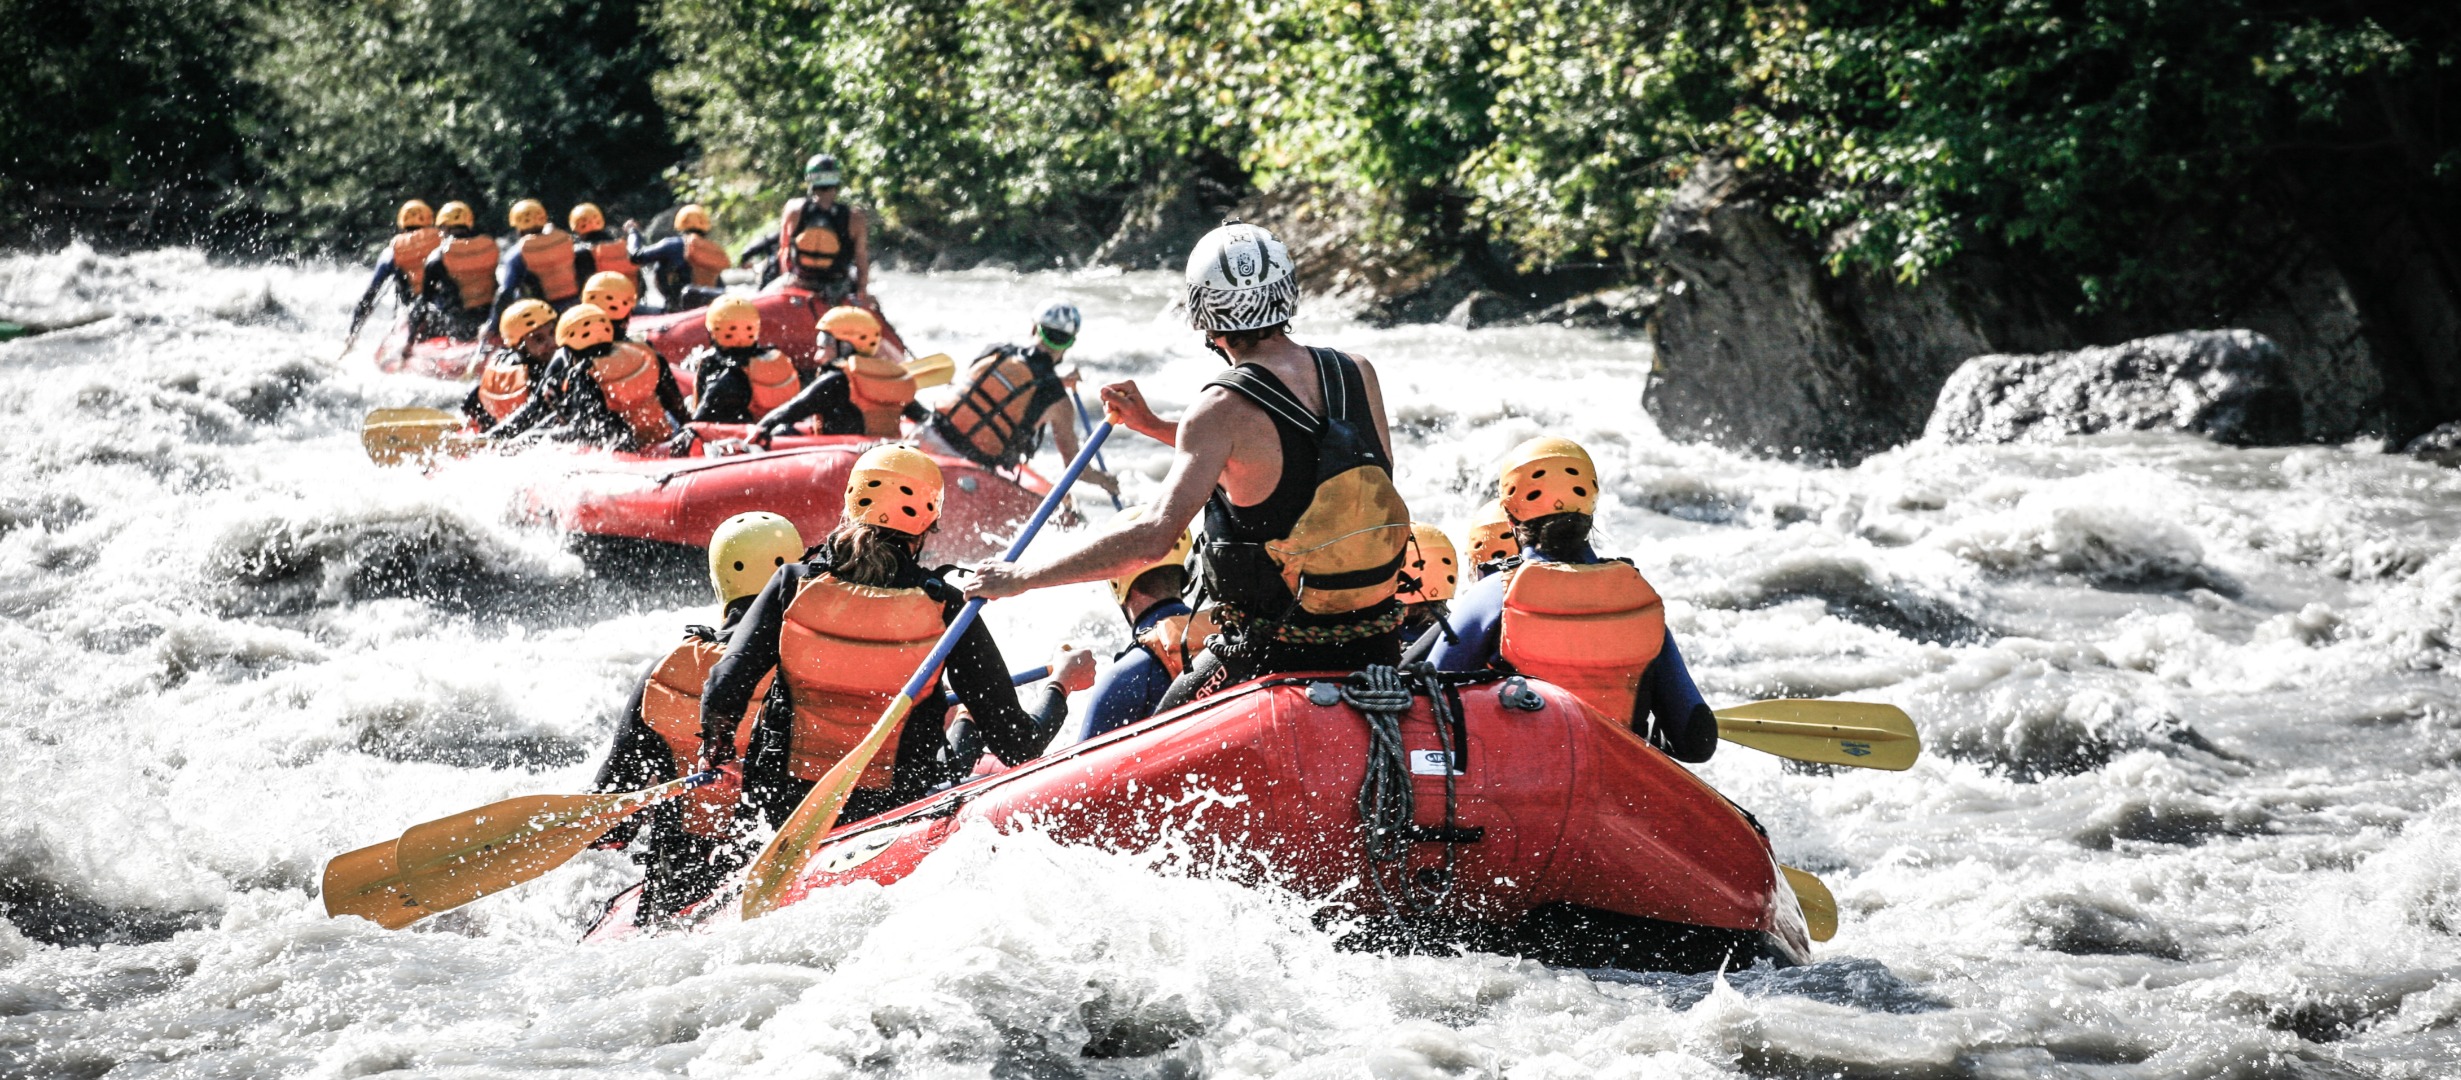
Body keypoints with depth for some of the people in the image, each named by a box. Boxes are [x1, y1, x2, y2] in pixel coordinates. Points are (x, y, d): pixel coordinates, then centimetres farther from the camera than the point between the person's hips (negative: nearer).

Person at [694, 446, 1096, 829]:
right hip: (895, 815, -2)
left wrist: (715, 753, 7)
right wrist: (1060, 683, 8)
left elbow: (723, 695, -15)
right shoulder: (944, 609, -14)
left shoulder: (795, 584, -10)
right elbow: (1017, 746, -11)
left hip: (782, 807, 2)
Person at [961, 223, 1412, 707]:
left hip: (1276, 657, -5)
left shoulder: (1224, 409, -17)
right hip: (1379, 647, 5)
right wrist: (1155, 426, 16)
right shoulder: (1359, 375, 1)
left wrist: (1022, 577, -18)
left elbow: (1155, 537, -25)